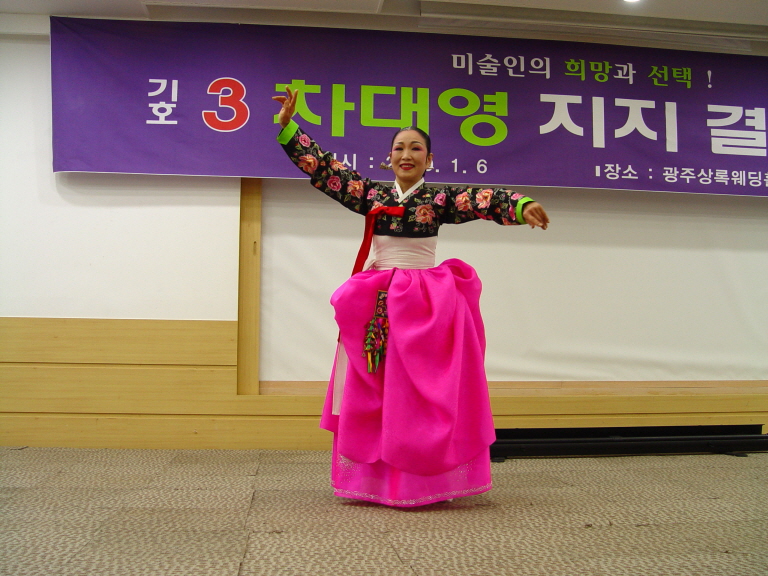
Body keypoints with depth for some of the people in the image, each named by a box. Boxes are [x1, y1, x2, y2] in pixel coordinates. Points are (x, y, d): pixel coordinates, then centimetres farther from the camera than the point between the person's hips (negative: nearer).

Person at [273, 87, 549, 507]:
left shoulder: (439, 199, -1)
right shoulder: (372, 196, 7)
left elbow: (483, 201, -16)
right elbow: (324, 169, 7)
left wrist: (521, 205, -35)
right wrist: (287, 124, 2)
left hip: (424, 304, -3)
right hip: (373, 305, 3)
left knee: (420, 396, -1)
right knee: (369, 395, 6)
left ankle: (423, 482, 9)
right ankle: (371, 478, 16)